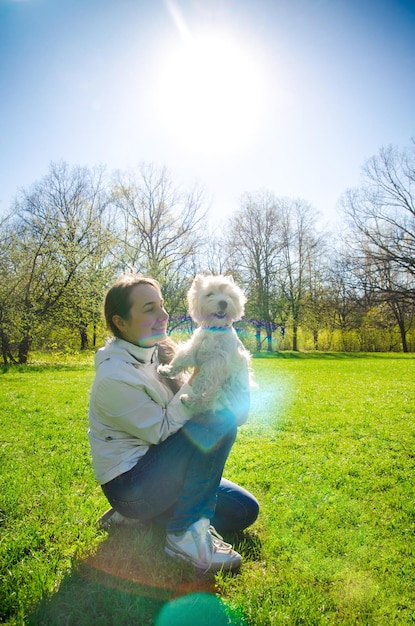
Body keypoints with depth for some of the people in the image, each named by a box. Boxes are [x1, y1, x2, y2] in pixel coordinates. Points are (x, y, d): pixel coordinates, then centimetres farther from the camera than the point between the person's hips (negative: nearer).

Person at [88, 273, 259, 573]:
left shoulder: (157, 352, 1)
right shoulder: (115, 377, -24)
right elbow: (162, 430, -19)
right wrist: (196, 381, -23)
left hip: (153, 466, 9)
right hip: (129, 485, -9)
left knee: (245, 510, 10)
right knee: (219, 419, -25)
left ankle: (139, 519, 12)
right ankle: (186, 534, -13)